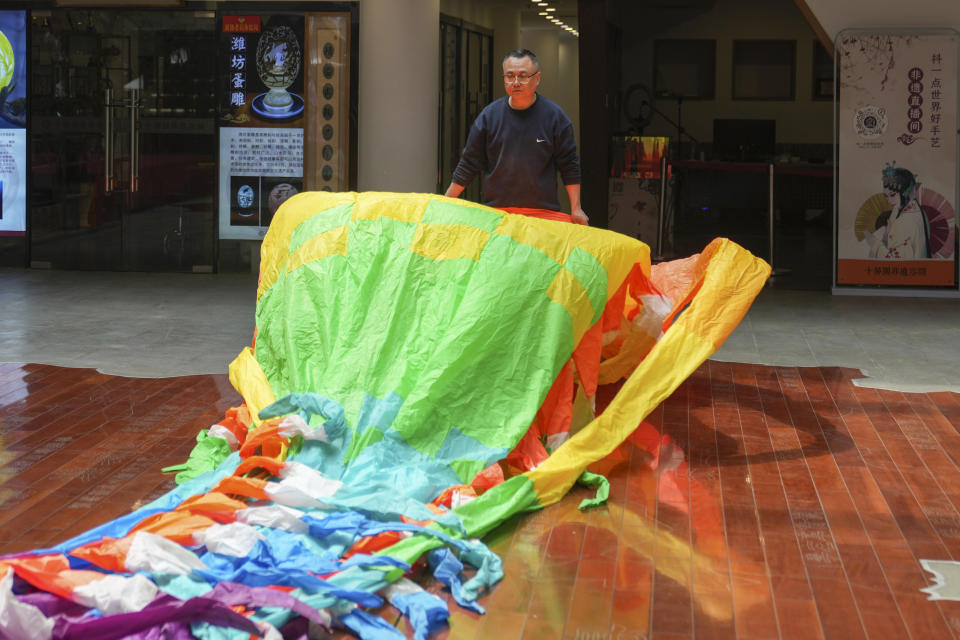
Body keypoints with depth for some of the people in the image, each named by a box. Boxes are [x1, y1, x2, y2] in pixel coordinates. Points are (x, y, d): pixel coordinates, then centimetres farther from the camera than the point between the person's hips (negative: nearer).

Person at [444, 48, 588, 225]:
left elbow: (569, 166, 4)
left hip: (543, 213, -1)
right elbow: (469, 163, 9)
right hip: (495, 213, 1)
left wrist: (576, 209, 1)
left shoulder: (554, 116, 1)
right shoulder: (489, 115, 3)